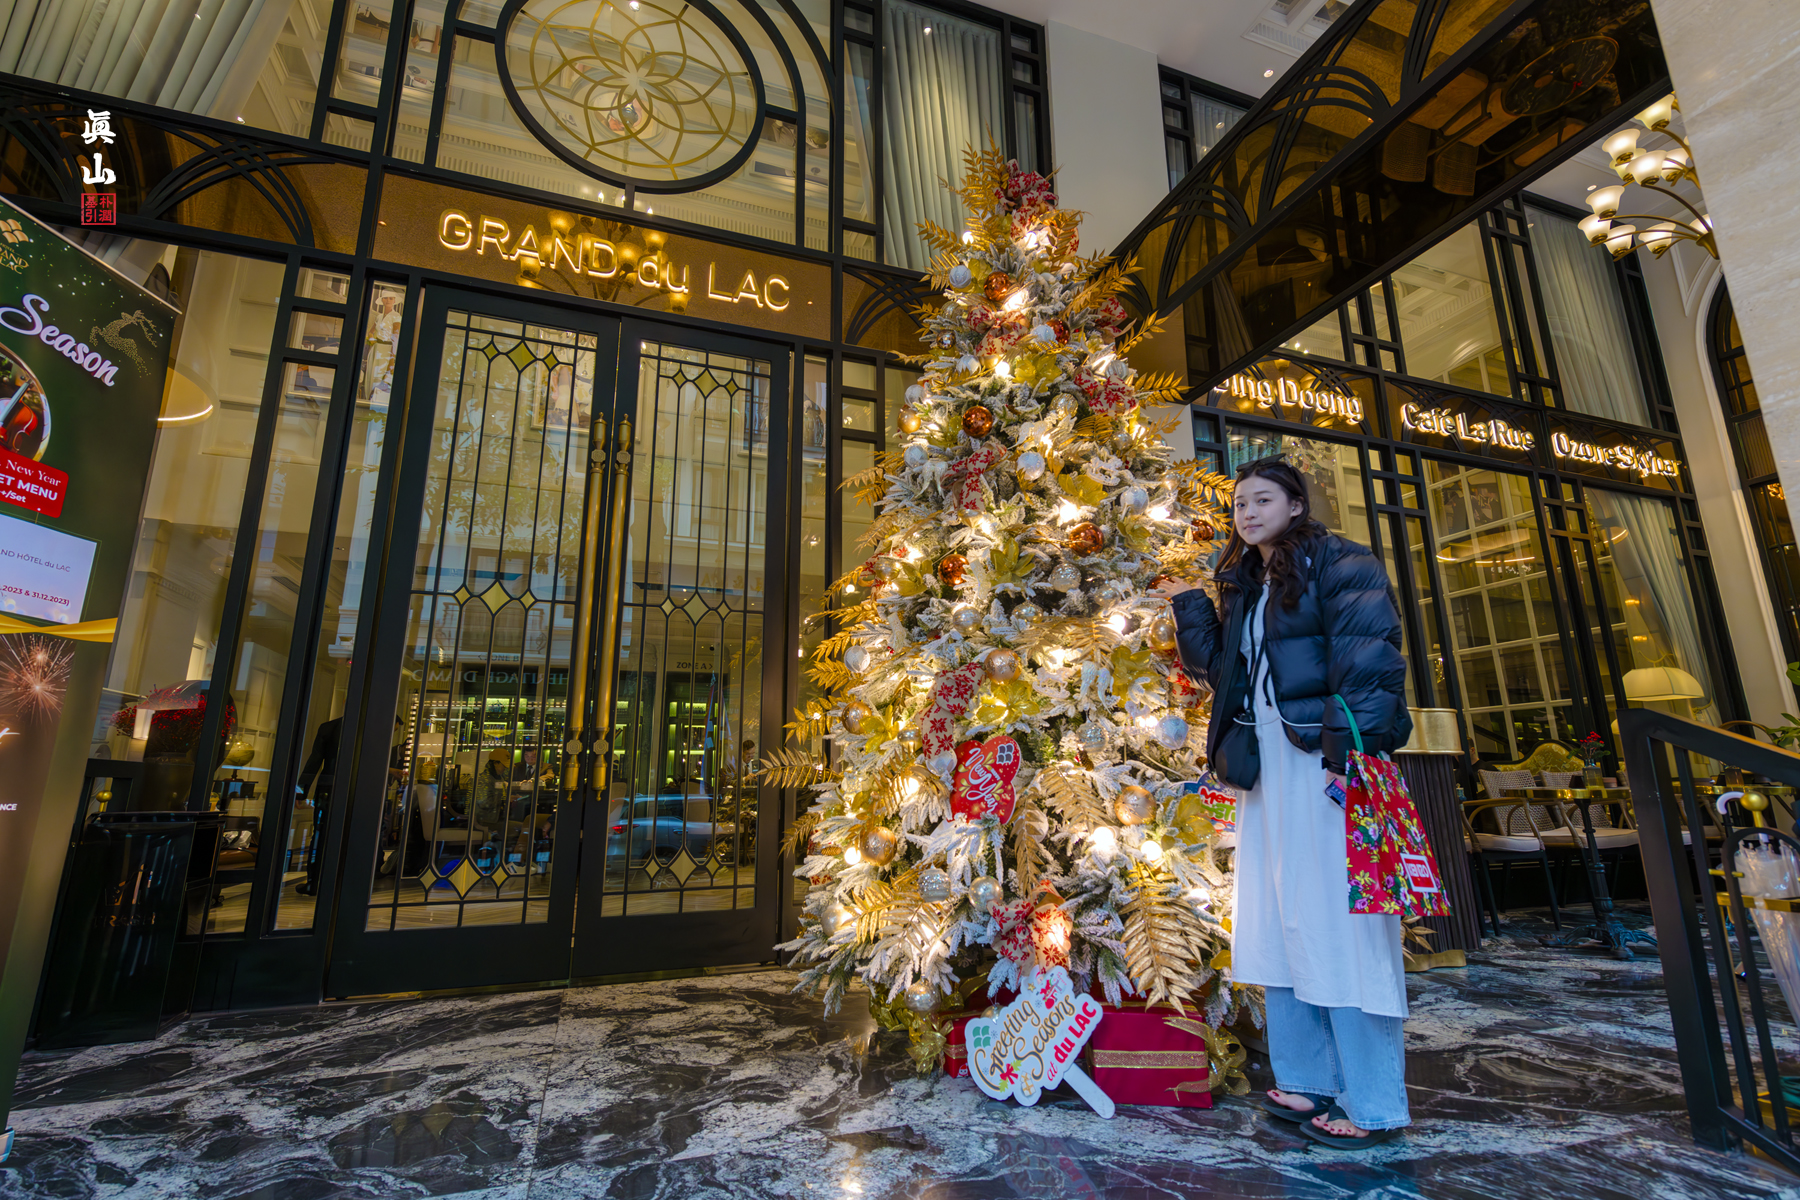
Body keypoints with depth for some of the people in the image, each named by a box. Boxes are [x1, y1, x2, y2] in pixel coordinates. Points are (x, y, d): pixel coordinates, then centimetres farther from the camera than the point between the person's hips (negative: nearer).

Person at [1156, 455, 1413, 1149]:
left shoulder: (1338, 563, -1)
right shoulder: (1243, 587, 21)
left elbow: (1368, 660, -12)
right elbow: (1217, 665, 17)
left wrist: (1351, 750, -21)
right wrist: (1187, 607, 13)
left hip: (1324, 760, -8)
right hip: (1264, 764, 8)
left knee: (1336, 918, -4)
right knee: (1277, 921, 12)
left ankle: (1374, 1105, 10)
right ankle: (1307, 1082, 26)